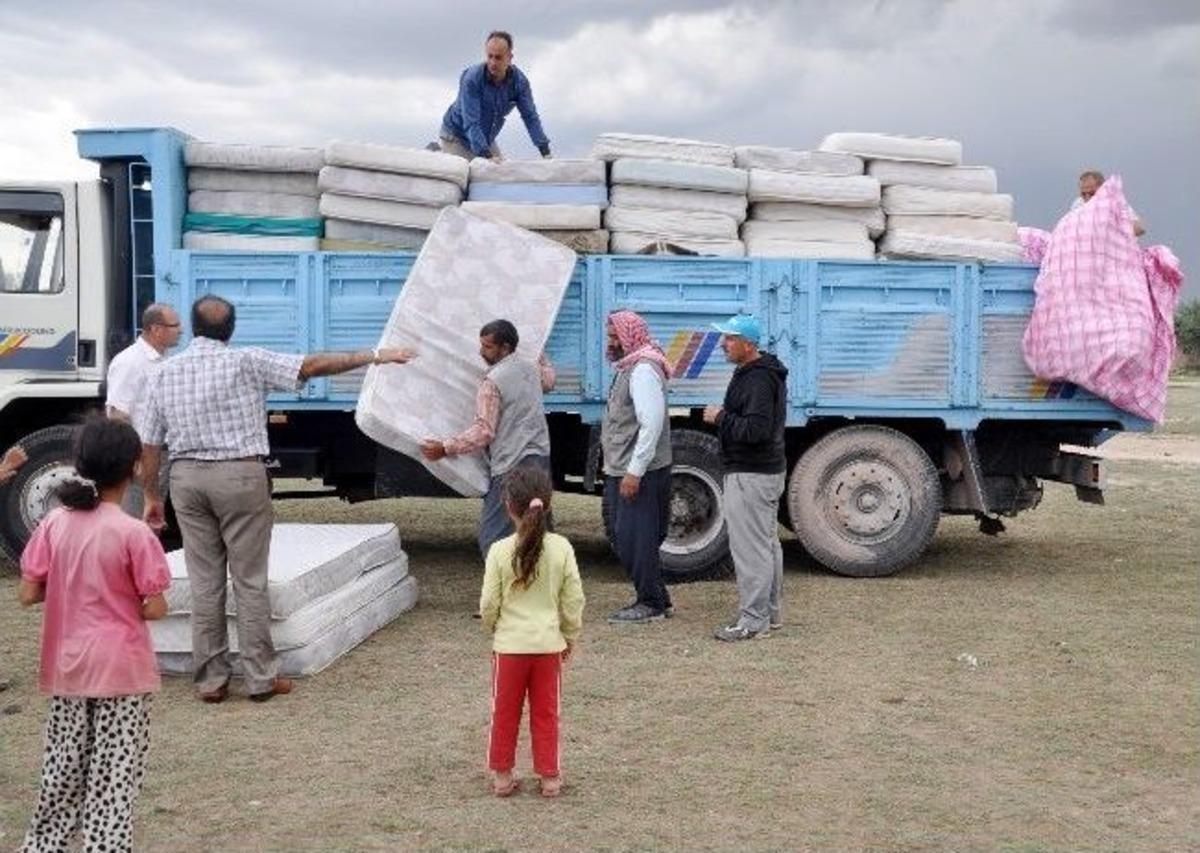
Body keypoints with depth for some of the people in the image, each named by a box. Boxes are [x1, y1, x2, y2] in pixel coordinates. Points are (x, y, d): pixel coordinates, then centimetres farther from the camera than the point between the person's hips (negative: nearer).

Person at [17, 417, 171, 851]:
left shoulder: (55, 523, -4)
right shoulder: (133, 533, -16)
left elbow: (28, 594, 0)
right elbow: (153, 609, -13)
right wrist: (154, 600, 8)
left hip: (66, 666, 5)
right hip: (120, 668, -5)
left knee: (64, 766, 19)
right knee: (115, 774, 5)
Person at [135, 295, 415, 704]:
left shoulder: (163, 373, 7)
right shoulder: (245, 361, -5)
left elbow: (149, 444, 7)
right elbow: (311, 366, -9)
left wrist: (152, 496, 17)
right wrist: (374, 356, -6)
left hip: (186, 477, 4)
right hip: (240, 475, -4)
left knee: (204, 583, 8)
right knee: (250, 581, 3)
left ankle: (210, 679, 11)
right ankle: (260, 678, 6)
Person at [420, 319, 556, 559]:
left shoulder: (493, 381, -13)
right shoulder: (531, 369, 12)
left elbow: (483, 431, -17)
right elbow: (549, 379, 37)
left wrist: (445, 448, -14)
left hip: (513, 466, -9)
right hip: (541, 458, 9)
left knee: (493, 538, -7)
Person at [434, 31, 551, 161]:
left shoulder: (519, 81, -14)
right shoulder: (471, 78, -28)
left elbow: (530, 117, -11)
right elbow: (471, 123, -33)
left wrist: (546, 153, -21)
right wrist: (487, 155, -44)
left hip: (486, 140, 5)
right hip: (456, 137, -5)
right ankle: (438, 151, 12)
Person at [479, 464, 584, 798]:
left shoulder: (500, 551, -13)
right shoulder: (561, 548, -10)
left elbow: (489, 603, -8)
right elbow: (573, 600, -4)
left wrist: (492, 628, 14)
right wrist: (571, 637, 12)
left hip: (509, 645, -1)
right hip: (549, 644, 1)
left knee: (504, 712, 14)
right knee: (546, 713, 14)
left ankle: (502, 776, 23)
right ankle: (549, 777, 20)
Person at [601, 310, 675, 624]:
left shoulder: (643, 370, -16)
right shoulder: (628, 367, 17)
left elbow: (652, 425, -23)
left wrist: (634, 472, -24)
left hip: (640, 473, -10)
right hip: (624, 471, 10)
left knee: (635, 539, -5)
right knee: (627, 538, 14)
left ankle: (651, 603, 5)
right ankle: (656, 599, 23)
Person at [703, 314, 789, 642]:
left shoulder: (758, 380, -21)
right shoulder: (767, 372, 14)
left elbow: (756, 430, -29)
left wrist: (721, 417, -18)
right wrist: (723, 416, 12)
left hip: (750, 476, -12)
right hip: (768, 468, 12)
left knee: (750, 548, -7)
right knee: (768, 543, 18)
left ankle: (753, 620, -2)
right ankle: (771, 612, 28)